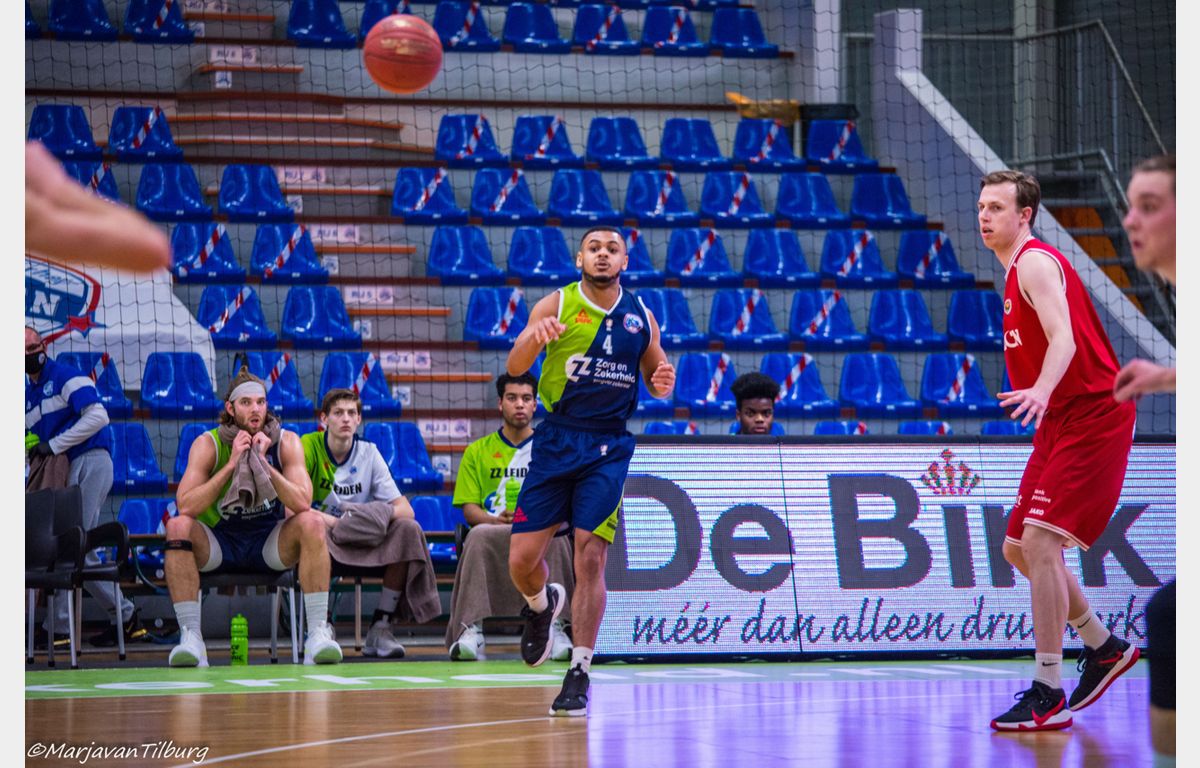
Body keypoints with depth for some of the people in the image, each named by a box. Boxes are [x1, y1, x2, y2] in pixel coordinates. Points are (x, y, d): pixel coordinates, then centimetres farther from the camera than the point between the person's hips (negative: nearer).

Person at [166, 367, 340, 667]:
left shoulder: (286, 442, -6)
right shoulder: (208, 444, -9)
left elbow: (302, 503, -19)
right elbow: (185, 506, -22)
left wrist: (263, 463, -26)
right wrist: (232, 464, -25)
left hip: (271, 543, 1)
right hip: (219, 543, 0)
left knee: (312, 523, -27)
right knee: (178, 526, -29)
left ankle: (318, 632, -29)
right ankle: (190, 637, -30)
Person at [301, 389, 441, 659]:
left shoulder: (369, 453, 6)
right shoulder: (306, 447, -5)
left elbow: (406, 510, -1)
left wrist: (381, 514, -23)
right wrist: (337, 522, -28)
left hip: (363, 543, 4)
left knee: (408, 529, -22)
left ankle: (381, 626, -18)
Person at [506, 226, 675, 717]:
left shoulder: (640, 316, 5)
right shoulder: (556, 305, -3)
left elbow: (656, 373, 19)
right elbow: (515, 367, -13)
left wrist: (662, 384, -6)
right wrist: (534, 338, -35)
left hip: (608, 449, 0)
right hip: (556, 441, 0)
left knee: (590, 558, -10)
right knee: (521, 560, -2)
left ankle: (580, 673, -4)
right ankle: (542, 606, 34)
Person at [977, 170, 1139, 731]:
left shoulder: (1036, 262, -13)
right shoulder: (1017, 269, 17)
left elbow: (1063, 338, -29)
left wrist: (1041, 392, -45)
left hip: (1092, 420, -10)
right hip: (1059, 425, 10)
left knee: (1040, 541, -20)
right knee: (1019, 549, 14)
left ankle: (1048, 694, -19)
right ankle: (1104, 648, 29)